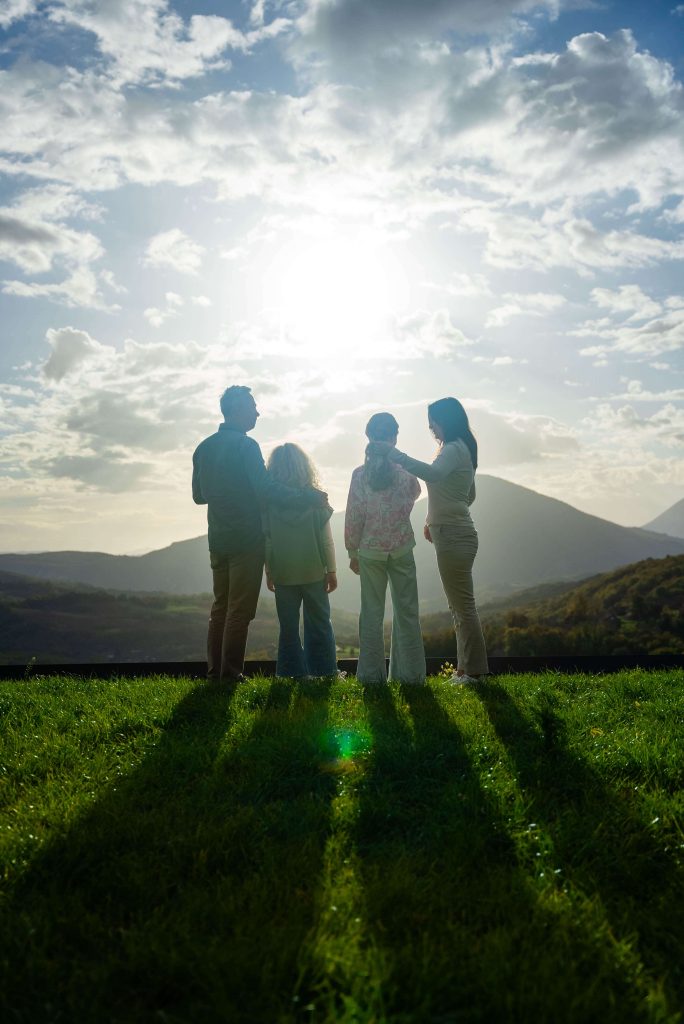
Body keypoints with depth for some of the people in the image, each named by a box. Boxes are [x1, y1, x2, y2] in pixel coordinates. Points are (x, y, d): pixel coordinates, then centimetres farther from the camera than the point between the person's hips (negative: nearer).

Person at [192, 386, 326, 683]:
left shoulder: (203, 448, 10)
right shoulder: (245, 446, -13)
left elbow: (199, 496, 16)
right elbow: (267, 490, -19)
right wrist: (308, 496, -11)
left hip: (218, 541, 7)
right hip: (246, 539, -7)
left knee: (221, 606, 14)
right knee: (239, 610, -1)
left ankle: (214, 670, 16)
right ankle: (231, 674, 1)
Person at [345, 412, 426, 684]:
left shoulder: (360, 474, -9)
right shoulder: (405, 470, -7)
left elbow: (353, 517, -6)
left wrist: (352, 552, 5)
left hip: (370, 550, 0)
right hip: (402, 549, 0)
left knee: (372, 612, 10)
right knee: (406, 611, 10)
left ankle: (372, 673, 12)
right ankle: (409, 673, 13)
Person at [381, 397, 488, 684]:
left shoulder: (453, 449, -13)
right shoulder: (462, 450, 18)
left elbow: (433, 473, -35)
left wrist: (395, 456, -36)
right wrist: (434, 518, 22)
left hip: (453, 536, -11)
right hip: (453, 533, 11)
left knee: (462, 605, -5)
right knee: (460, 604, 14)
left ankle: (473, 670, 1)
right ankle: (467, 667, 21)